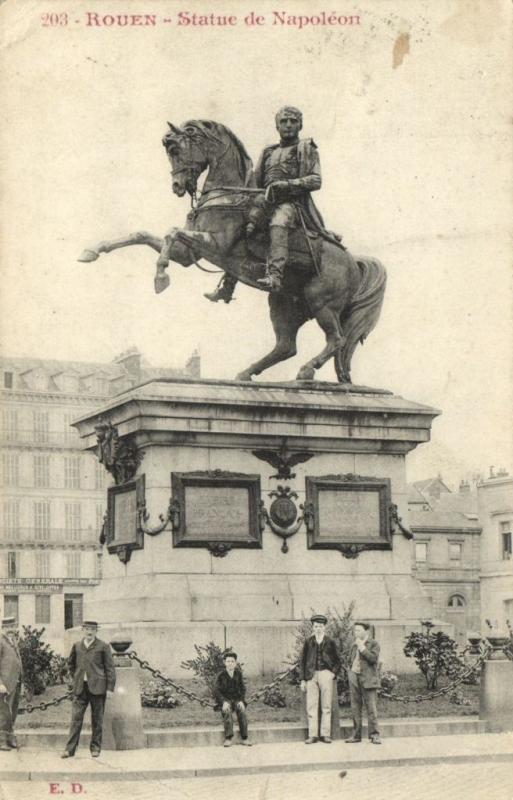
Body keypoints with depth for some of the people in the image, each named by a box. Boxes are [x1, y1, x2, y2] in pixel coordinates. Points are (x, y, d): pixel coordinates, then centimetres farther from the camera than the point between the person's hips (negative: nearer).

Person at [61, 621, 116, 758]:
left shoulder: (103, 647, 0)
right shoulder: (77, 646, 10)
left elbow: (110, 668, -1)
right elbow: (70, 663, 25)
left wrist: (110, 687, -7)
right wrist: (76, 677, 14)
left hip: (97, 687, -2)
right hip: (80, 688, 2)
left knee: (97, 719, 5)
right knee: (76, 718, -2)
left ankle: (95, 748, 14)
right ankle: (70, 749, -3)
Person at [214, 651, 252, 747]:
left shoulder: (239, 674, 3)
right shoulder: (221, 675, -4)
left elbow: (242, 689, 4)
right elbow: (216, 690, -9)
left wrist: (241, 701, -14)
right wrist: (224, 702, -24)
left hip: (236, 698, 2)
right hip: (224, 699, -2)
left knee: (241, 710, -30)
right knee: (227, 711, -35)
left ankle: (244, 738, -28)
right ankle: (228, 738, -38)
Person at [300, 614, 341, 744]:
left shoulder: (330, 642, 8)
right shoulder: (308, 642, 9)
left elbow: (337, 661, 13)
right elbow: (302, 661, 10)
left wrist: (334, 673, -4)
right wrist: (302, 679, 4)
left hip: (326, 674, -1)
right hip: (311, 675, 1)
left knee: (326, 706, 0)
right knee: (311, 706, -2)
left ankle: (325, 734, 4)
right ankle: (312, 735, 0)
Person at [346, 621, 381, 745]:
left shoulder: (373, 644, 2)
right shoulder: (354, 646, 19)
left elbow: (373, 658, -13)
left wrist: (362, 647, -12)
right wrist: (351, 672, 12)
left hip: (368, 679, -6)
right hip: (354, 679, 6)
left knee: (371, 708, -8)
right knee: (355, 708, 5)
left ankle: (374, 735, -6)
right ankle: (356, 735, 10)